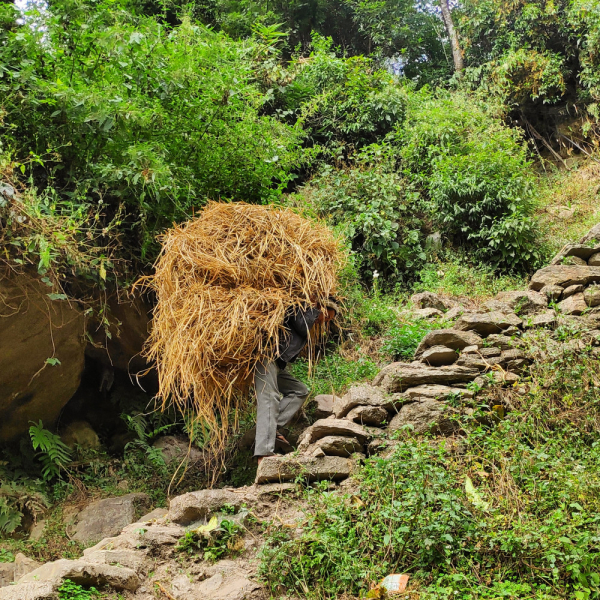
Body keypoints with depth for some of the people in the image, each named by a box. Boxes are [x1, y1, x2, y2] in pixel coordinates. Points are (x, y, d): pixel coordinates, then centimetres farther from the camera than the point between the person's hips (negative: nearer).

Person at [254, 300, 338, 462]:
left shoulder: (309, 325, 27)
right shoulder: (302, 309, 0)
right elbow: (301, 327, -16)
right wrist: (315, 310, 0)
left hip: (278, 365, 11)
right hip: (267, 357, -11)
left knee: (300, 391, 12)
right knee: (269, 398, -22)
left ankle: (272, 427, -3)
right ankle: (263, 454, -32)